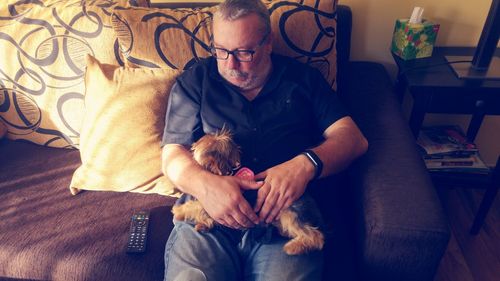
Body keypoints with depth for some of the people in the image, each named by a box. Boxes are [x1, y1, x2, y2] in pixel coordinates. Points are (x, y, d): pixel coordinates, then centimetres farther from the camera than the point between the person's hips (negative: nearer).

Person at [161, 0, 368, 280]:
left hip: (288, 216, 0)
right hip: (208, 213, 1)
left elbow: (353, 138, 6)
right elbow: (172, 155, 7)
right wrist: (205, 184, -17)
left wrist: (305, 164, -16)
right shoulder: (194, 81, 13)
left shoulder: (304, 79, 13)